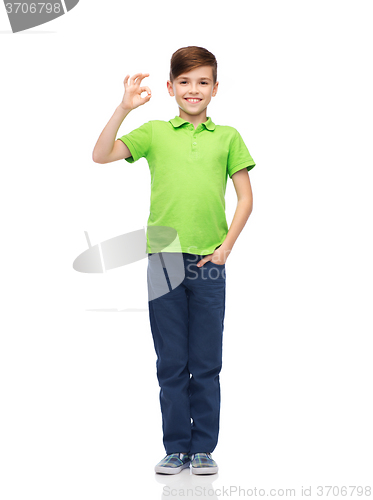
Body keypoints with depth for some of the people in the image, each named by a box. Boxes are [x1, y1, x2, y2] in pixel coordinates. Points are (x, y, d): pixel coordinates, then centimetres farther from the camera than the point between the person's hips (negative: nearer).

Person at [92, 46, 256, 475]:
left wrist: (225, 247, -2)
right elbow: (101, 156, -4)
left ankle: (204, 448, 15)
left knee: (206, 363, 5)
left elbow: (245, 198, 7)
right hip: (163, 260, 0)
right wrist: (124, 108, -13)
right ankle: (176, 448, 15)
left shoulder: (227, 137, 7)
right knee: (171, 363, 5)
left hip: (208, 263, 0)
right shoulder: (155, 133, 6)